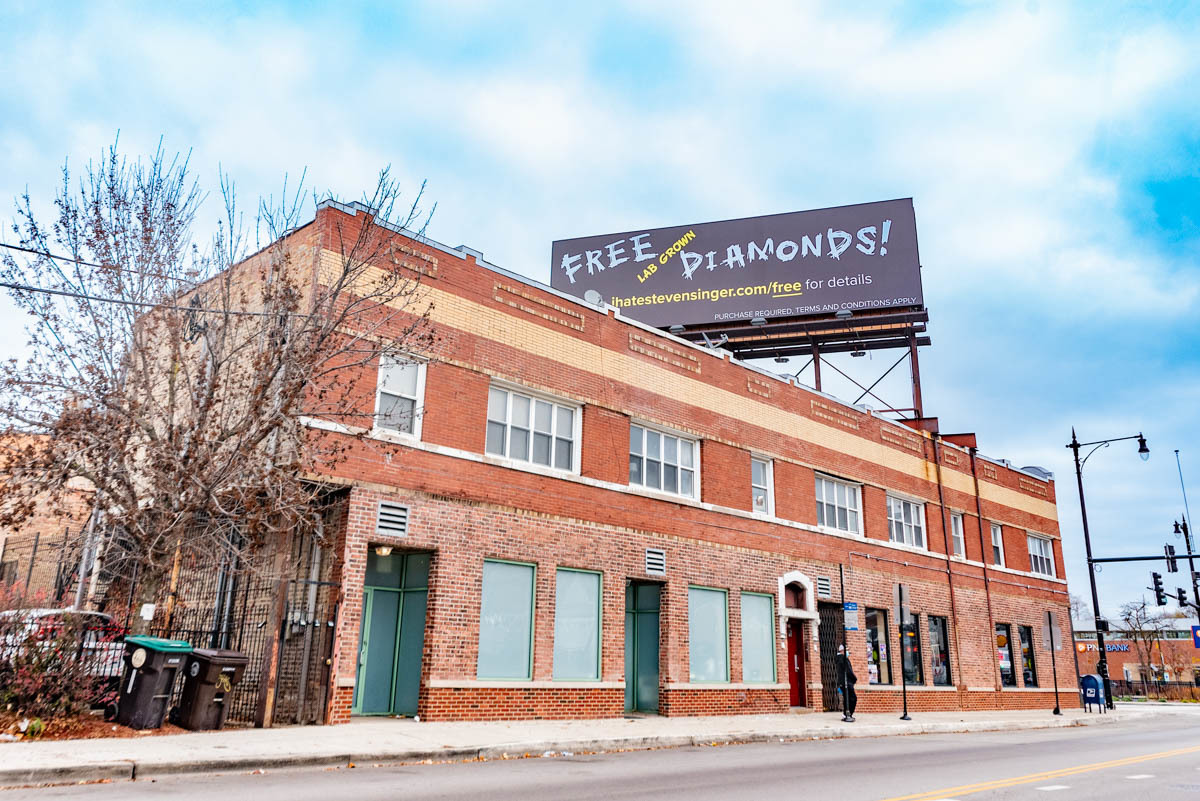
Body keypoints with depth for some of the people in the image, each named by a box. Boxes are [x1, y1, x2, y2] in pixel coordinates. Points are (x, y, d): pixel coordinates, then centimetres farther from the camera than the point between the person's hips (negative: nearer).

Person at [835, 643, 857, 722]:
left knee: (846, 698, 15)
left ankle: (845, 715, 17)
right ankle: (848, 715, -11)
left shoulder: (836, 660, 15)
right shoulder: (844, 658, -14)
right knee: (853, 698, -7)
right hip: (847, 681, -9)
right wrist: (855, 679, -3)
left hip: (841, 682, 9)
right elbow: (848, 671, -18)